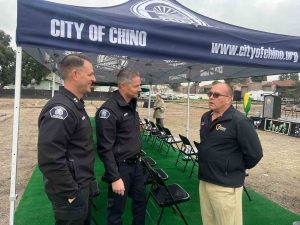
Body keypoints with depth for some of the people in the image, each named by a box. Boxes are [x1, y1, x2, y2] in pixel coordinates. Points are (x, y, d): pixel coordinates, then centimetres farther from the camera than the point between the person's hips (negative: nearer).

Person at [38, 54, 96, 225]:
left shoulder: (75, 105, 8)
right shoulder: (60, 109, -25)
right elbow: (50, 160, -30)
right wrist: (71, 193, -20)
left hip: (82, 186, 9)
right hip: (71, 192, -9)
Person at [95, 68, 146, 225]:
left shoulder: (131, 105, 6)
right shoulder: (109, 110, -20)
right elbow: (105, 149, -21)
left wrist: (138, 156, 16)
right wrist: (114, 178, -20)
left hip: (136, 164, 8)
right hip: (120, 167, -8)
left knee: (141, 201, 21)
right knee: (117, 209, 10)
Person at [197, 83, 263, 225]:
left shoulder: (239, 121, -18)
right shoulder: (205, 117, 7)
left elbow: (255, 153, -16)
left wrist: (238, 169, -4)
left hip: (226, 184, -7)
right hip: (204, 180, 8)